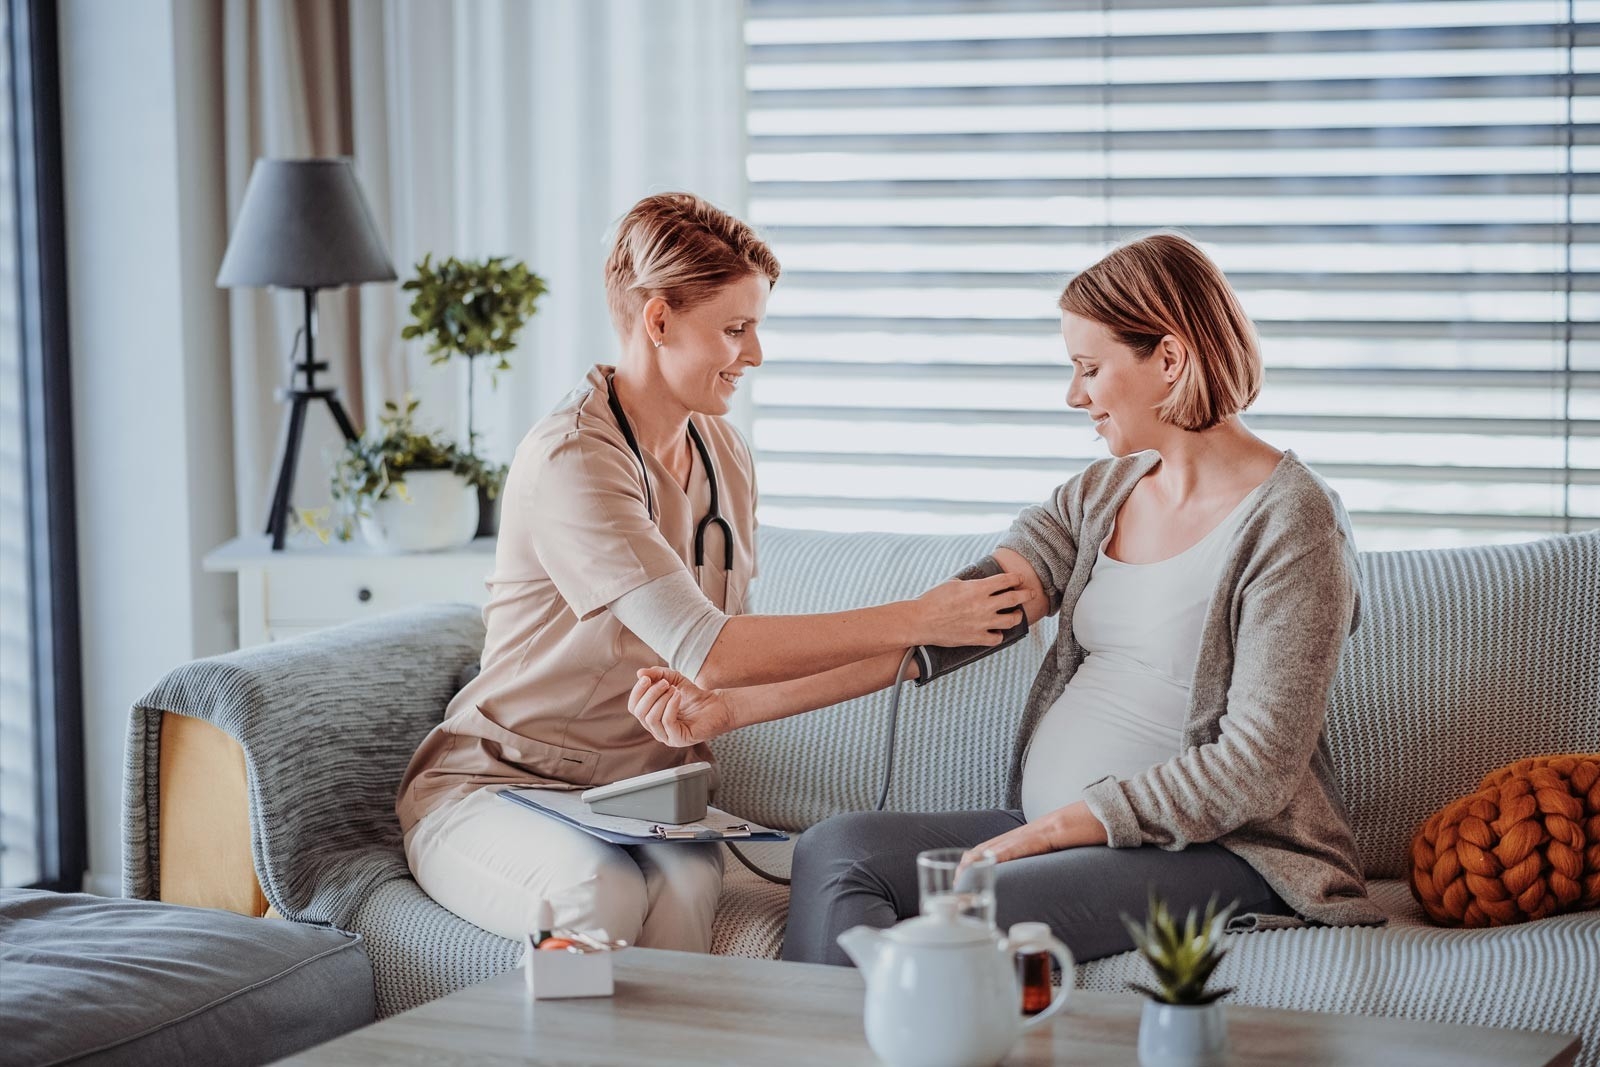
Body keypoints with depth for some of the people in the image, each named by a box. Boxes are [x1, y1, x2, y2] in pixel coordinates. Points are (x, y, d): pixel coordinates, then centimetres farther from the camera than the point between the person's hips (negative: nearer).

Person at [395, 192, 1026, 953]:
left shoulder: (724, 455, 8)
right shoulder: (571, 461, -20)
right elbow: (709, 654, -29)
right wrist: (915, 621, -27)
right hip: (489, 787, -5)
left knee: (686, 883, -30)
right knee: (601, 890, -37)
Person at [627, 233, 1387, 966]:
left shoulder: (1290, 522, -9)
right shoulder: (1098, 496, 12)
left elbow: (1255, 768, -15)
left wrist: (1049, 829, -17)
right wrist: (731, 707, -7)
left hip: (1223, 853, -7)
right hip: (1055, 831, 7)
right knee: (837, 849, -14)